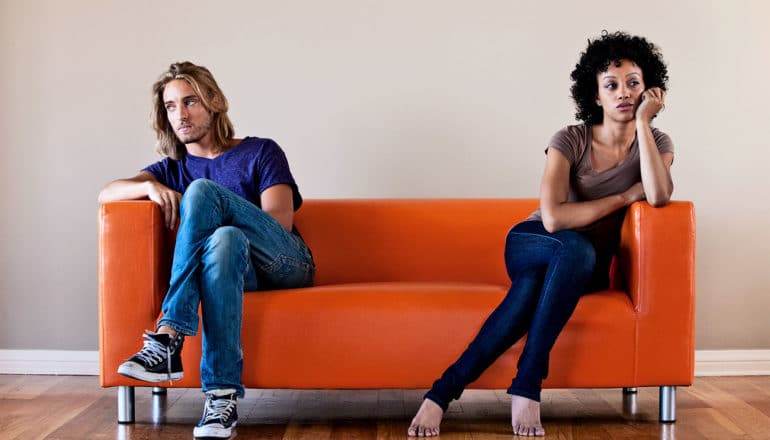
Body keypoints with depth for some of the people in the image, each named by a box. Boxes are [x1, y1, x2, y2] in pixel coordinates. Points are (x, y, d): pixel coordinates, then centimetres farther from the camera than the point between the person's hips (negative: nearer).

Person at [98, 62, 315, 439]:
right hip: (242, 271, 2)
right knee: (225, 239, -37)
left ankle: (168, 338, -36)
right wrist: (149, 186, -15)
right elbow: (106, 194, 7)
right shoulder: (173, 168, 22)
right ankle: (222, 396, -47)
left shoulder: (260, 152, 12)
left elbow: (279, 221, -1)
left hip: (285, 262, -2)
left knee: (202, 190, -24)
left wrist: (196, 217, -6)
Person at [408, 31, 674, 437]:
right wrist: (625, 196, -18)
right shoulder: (570, 140, -12)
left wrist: (642, 122, -25)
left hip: (588, 269, 2)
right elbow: (552, 218, -25)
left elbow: (658, 197, -29)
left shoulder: (656, 143, -5)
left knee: (530, 290, -36)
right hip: (530, 246, -2)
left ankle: (444, 391, -31)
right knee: (577, 248, -39)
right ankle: (526, 388, -36)